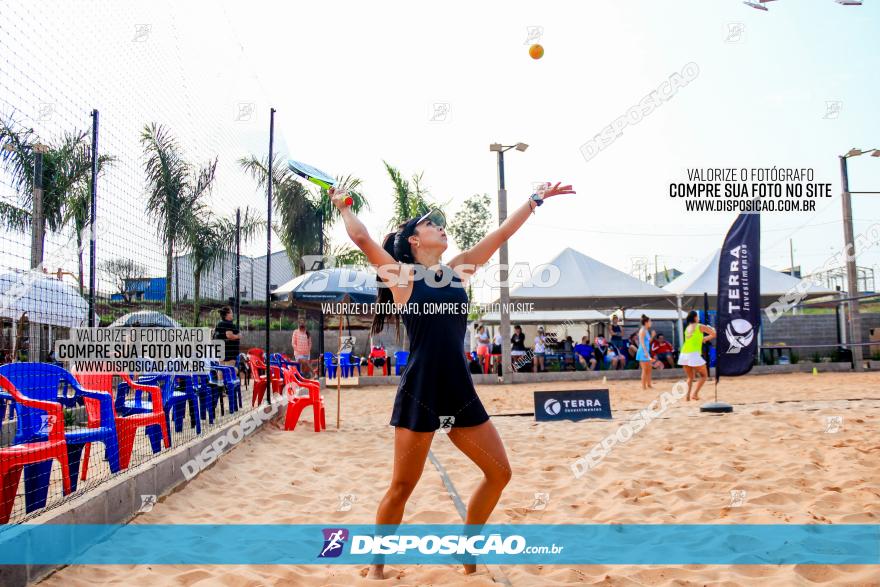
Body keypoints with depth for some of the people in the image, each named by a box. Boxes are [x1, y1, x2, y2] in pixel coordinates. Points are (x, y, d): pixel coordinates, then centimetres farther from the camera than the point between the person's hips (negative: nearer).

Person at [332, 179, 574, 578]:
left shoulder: (458, 270, 12)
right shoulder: (401, 274, -1)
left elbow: (501, 234, 15)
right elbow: (361, 238, -7)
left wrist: (537, 199, 19)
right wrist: (343, 206, 10)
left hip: (460, 391, 6)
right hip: (419, 393, -6)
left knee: (499, 472, 9)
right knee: (402, 487, 2)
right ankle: (377, 564, 25)